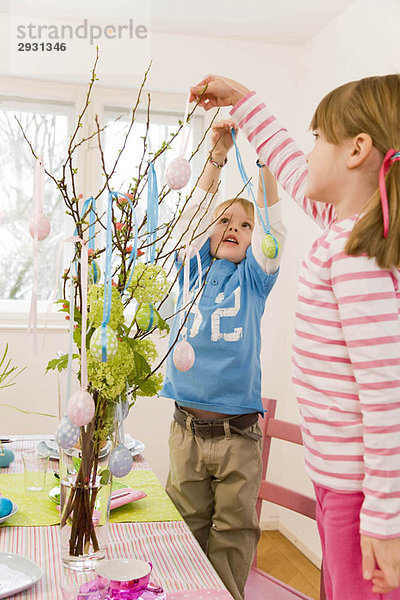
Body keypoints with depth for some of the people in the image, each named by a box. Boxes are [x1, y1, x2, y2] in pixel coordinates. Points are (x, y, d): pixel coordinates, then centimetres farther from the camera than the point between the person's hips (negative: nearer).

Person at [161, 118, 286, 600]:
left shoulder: (253, 279, 6)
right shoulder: (195, 271, 9)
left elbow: (273, 223, -9)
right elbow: (192, 214, -5)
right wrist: (217, 155, -17)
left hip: (239, 433, -1)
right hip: (187, 428, 1)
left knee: (233, 535, 7)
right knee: (189, 527, 11)